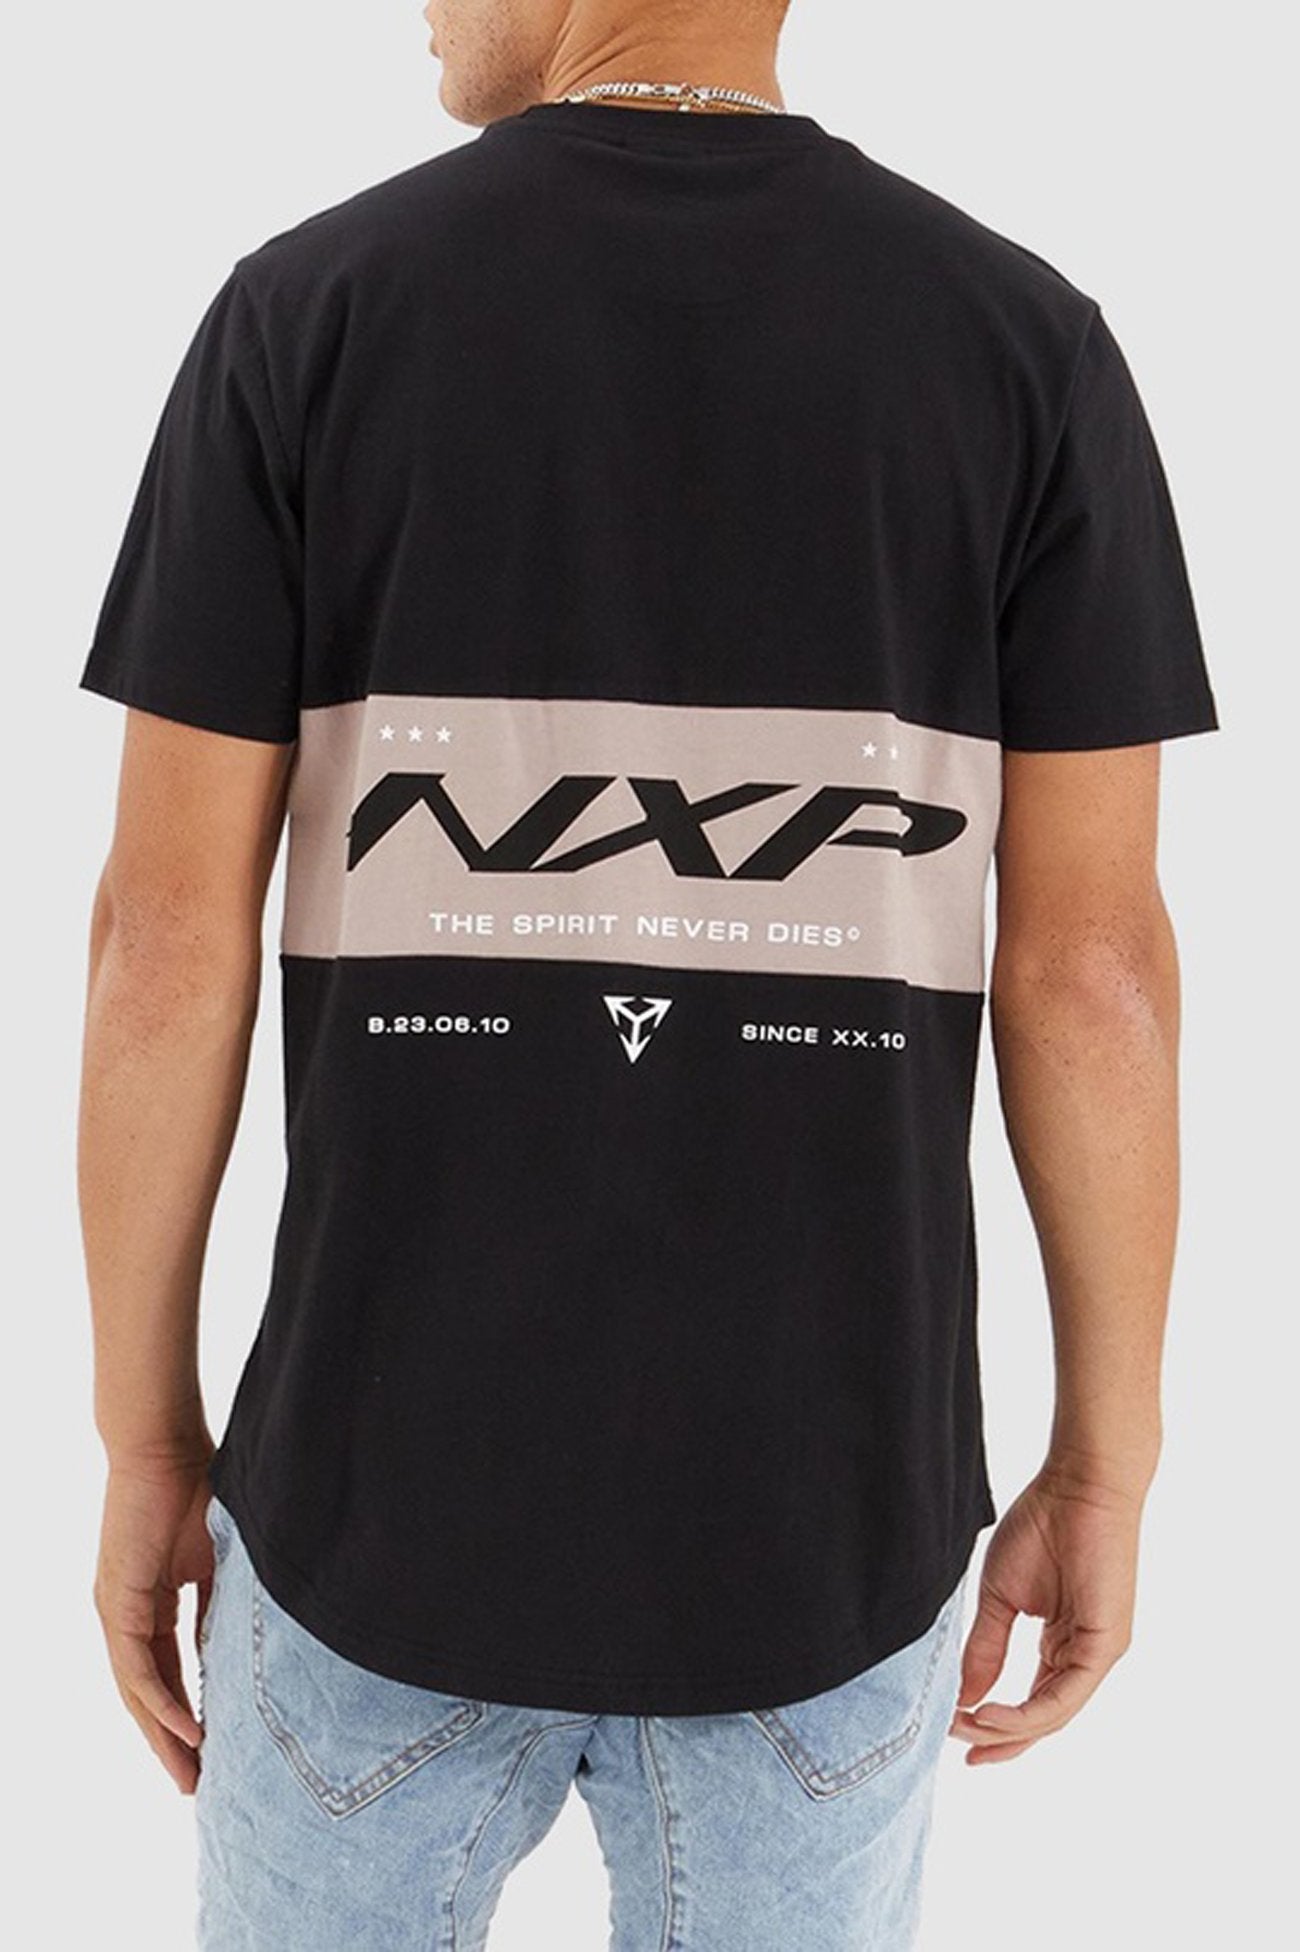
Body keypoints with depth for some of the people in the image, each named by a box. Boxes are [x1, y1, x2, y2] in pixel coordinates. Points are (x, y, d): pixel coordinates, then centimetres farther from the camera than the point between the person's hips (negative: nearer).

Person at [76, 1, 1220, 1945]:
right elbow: (1091, 968, -8)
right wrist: (1105, 1469, 5)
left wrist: (147, 1443, 5)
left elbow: (168, 938, -9)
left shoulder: (301, 314, -7)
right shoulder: (1025, 342, -5)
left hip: (397, 1482, 0)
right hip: (816, 1511, 1)